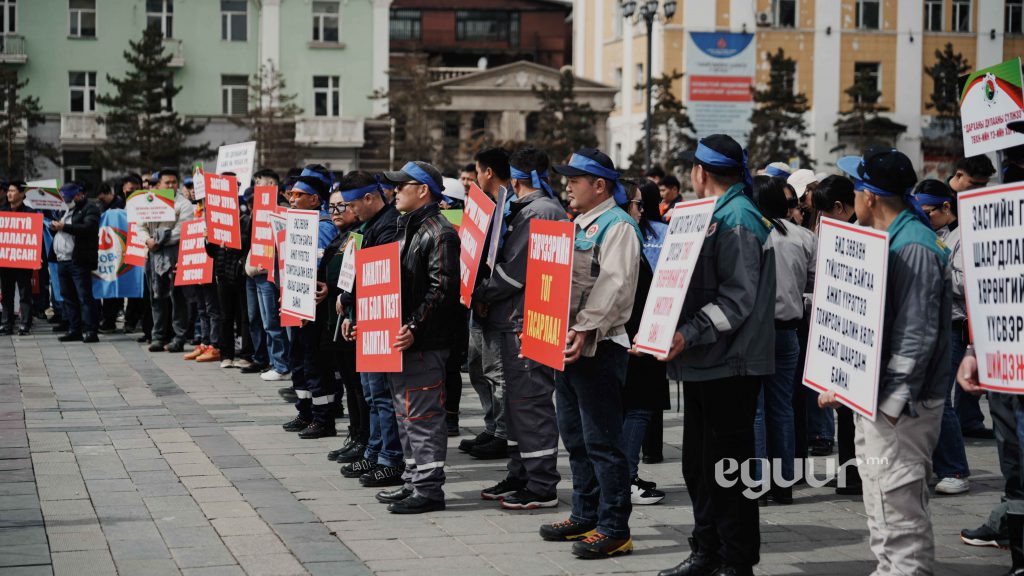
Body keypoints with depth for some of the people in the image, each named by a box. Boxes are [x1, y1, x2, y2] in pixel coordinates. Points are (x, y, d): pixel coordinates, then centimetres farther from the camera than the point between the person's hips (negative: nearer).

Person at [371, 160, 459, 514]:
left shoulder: (440, 233, -13)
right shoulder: (406, 229, 18)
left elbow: (443, 290, -21)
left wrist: (415, 328, -25)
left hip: (424, 344, -10)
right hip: (401, 340, 10)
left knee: (423, 417, -7)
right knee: (406, 416, 15)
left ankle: (429, 489, -2)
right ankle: (413, 481, 24)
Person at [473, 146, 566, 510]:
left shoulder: (540, 212, -15)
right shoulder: (526, 210, 18)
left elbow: (514, 269, -20)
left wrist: (481, 295, -8)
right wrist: (488, 295, 8)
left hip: (529, 323, -11)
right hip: (517, 320, 11)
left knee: (531, 401, -7)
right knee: (518, 400, 17)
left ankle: (542, 488, -4)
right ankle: (520, 476, 26)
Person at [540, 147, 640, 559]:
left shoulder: (617, 227, -11)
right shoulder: (579, 226, 19)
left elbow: (615, 285, -23)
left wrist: (584, 329, -29)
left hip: (599, 347, -10)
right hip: (570, 346, 10)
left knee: (602, 441, -8)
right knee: (575, 437, 16)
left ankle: (614, 529, -3)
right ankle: (585, 516, 26)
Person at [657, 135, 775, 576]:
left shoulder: (738, 220, -14)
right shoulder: (714, 215, 17)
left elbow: (738, 299, -22)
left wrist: (689, 336, -26)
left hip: (729, 364, -10)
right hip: (704, 363, 10)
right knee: (699, 464, 14)